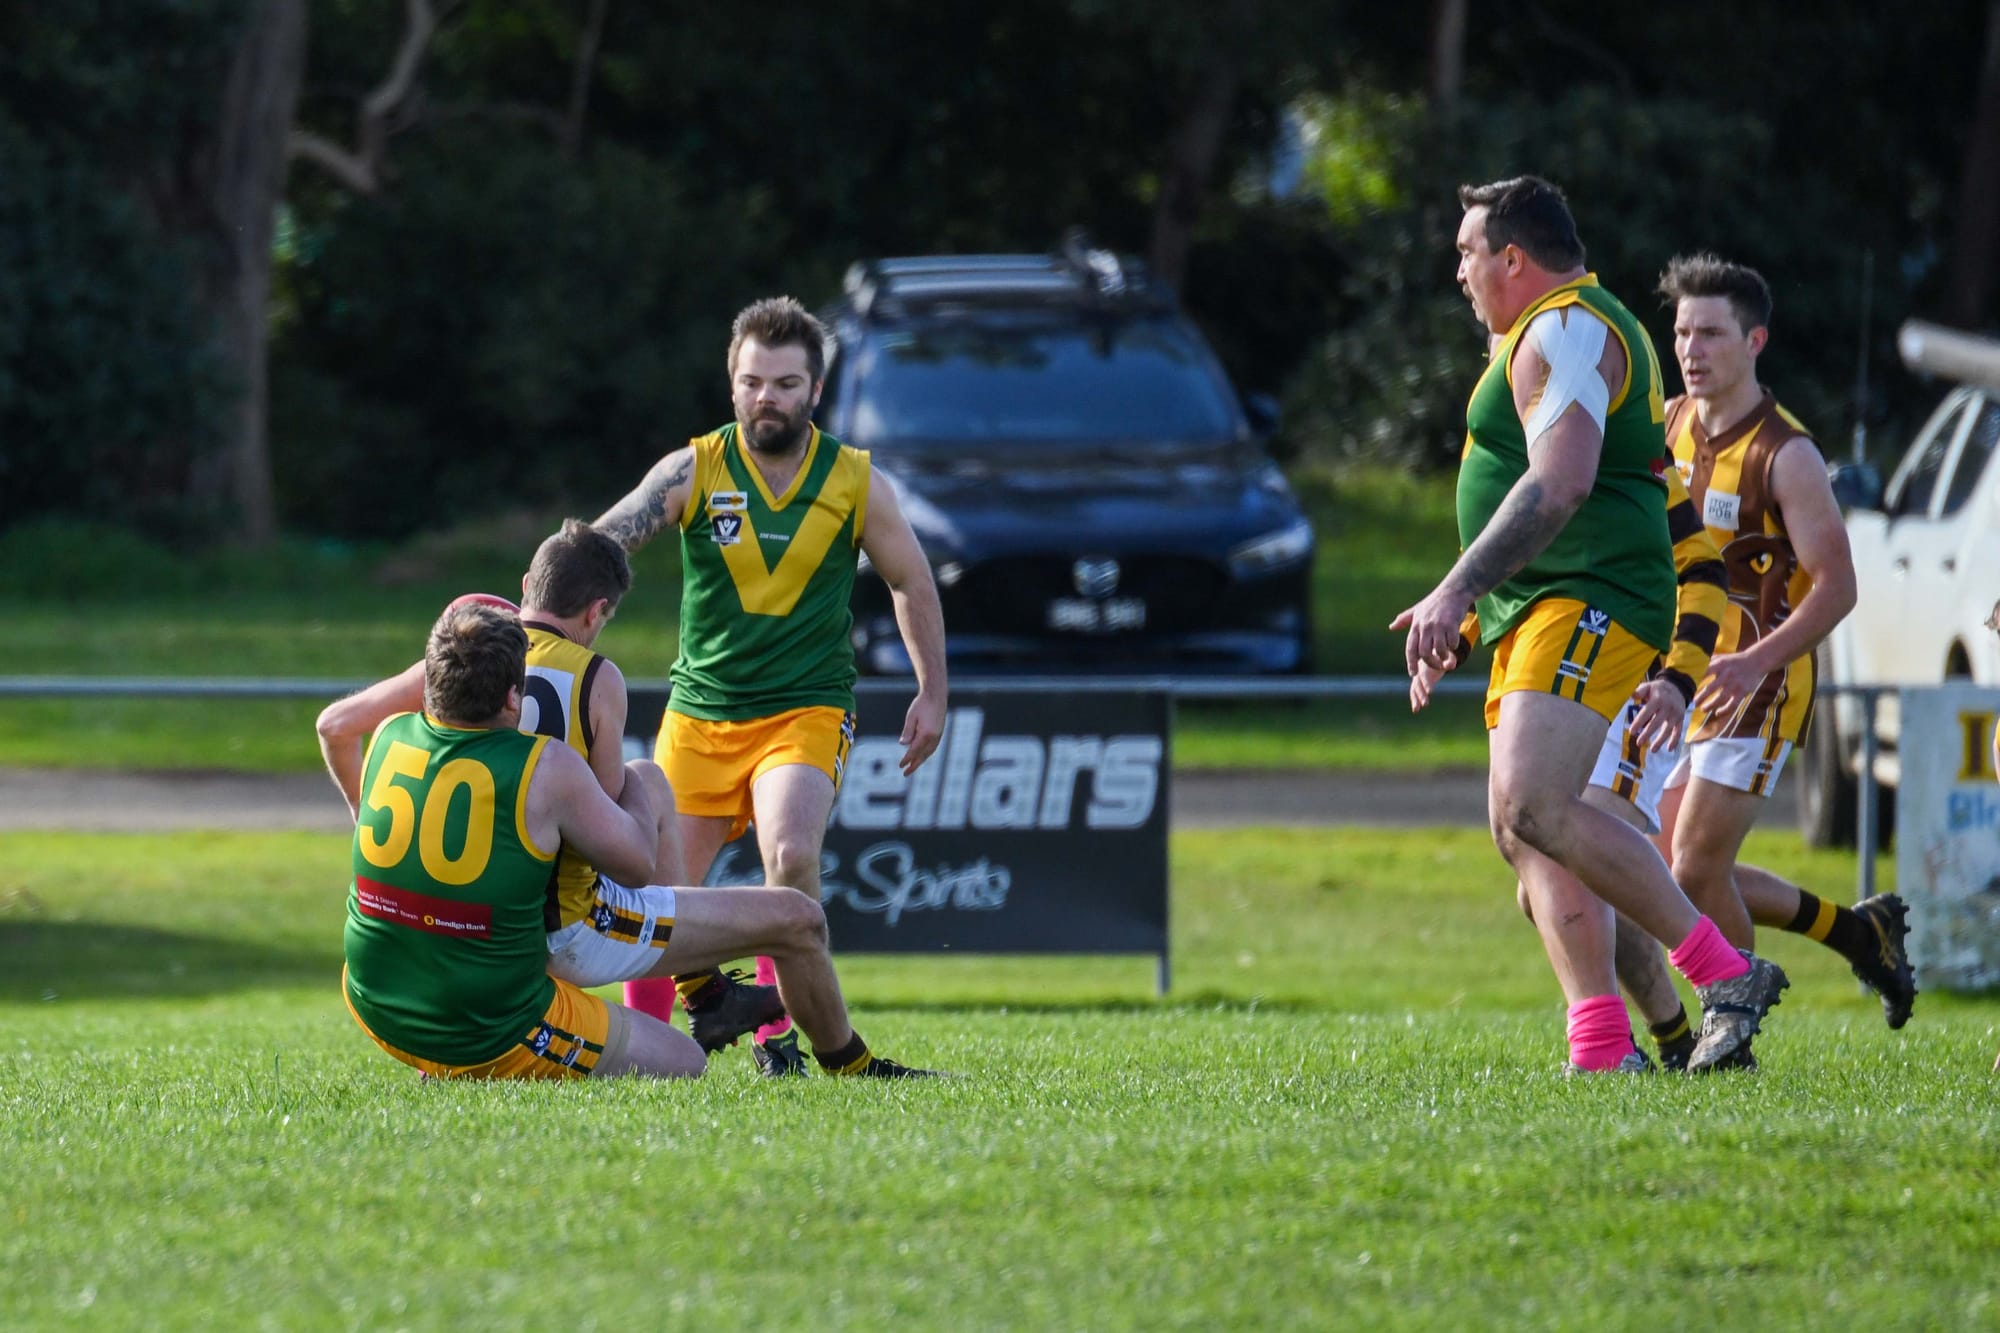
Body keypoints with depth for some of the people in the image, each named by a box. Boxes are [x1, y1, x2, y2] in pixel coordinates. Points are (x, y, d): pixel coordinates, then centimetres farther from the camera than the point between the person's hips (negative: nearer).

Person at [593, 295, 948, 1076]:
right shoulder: (694, 471, -4)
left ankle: (776, 1031, -9)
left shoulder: (854, 484, -1)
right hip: (699, 712, 1)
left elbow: (911, 583, 13)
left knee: (791, 854, -27)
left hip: (805, 713, -1)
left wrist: (933, 694, 13)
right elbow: (601, 543, -14)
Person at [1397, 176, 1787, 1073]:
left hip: (1588, 604, -11)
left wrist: (1458, 591, -27)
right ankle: (1602, 1047, -5)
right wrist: (1461, 621, 31)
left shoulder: (1565, 331, -9)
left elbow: (1559, 484, -23)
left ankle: (1724, 974, -20)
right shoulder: (1559, 333, 25)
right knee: (1521, 831, 2)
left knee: (1532, 806, -24)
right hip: (1542, 615, 11)